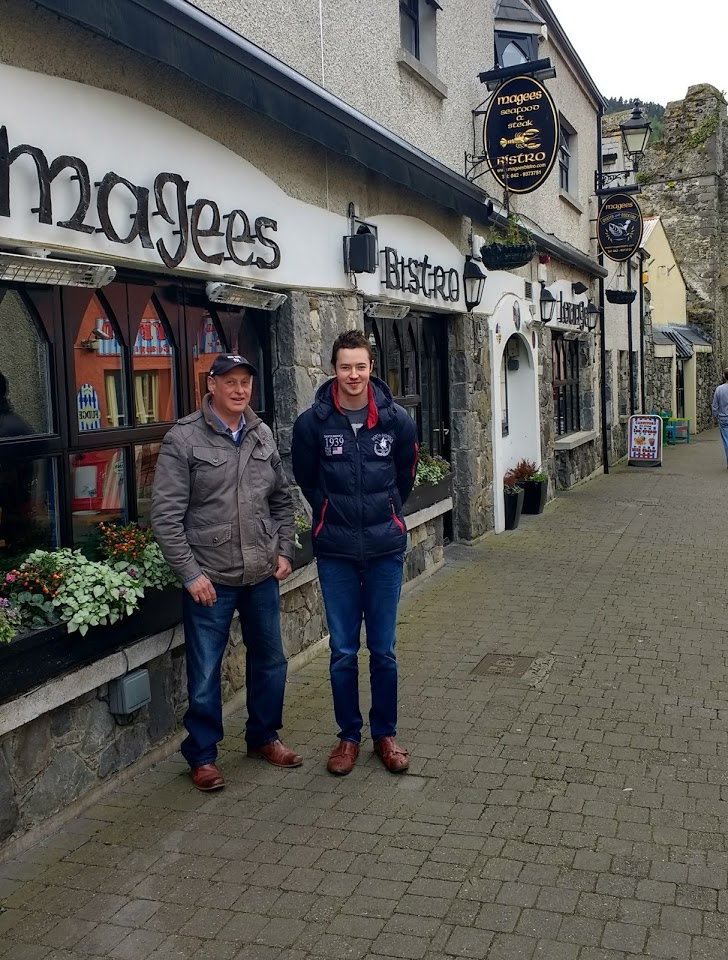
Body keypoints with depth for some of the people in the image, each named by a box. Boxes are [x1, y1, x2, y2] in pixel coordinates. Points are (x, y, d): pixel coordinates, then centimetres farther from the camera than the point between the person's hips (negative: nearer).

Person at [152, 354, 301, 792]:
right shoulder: (184, 439, -10)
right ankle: (202, 755, 24)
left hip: (262, 575, 5)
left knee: (270, 661, 17)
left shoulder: (262, 435, 6)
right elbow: (166, 515, -11)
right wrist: (190, 573, -13)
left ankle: (264, 736, 37)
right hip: (210, 578, -5)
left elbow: (282, 500, 16)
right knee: (205, 673, 6)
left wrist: (284, 551, 8)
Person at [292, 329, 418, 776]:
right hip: (336, 553, 0)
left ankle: (386, 734, 26)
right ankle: (349, 735, 25)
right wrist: (335, 516, 10)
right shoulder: (312, 422, -8)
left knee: (384, 650, 10)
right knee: (343, 651, 9)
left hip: (386, 549, 1)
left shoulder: (397, 420, -5)